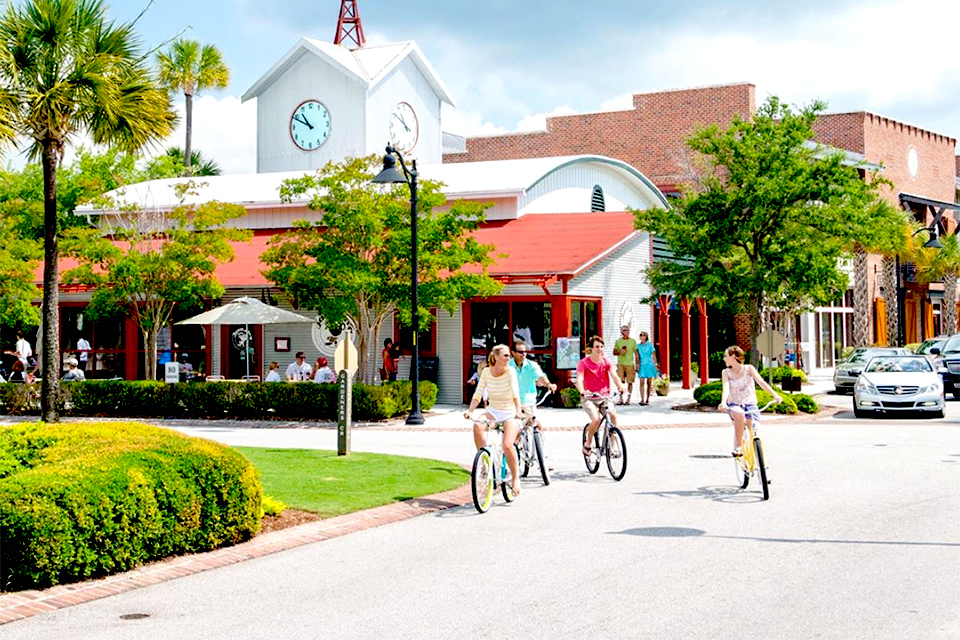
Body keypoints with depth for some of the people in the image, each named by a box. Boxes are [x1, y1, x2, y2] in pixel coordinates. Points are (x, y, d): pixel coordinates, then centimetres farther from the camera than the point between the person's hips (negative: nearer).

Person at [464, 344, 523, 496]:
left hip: (509, 414, -3)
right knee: (477, 426, -31)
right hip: (493, 411, 3)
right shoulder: (487, 372, -3)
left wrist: (518, 411, -38)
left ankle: (515, 477, -1)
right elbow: (478, 394, -6)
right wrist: (470, 410, -21)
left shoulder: (510, 371, -11)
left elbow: (515, 394, -22)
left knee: (507, 445, -23)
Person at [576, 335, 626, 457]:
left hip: (604, 396, 3)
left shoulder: (606, 362, 4)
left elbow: (614, 375, -11)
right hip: (589, 398, -3)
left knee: (613, 415, -23)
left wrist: (620, 387, -32)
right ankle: (587, 444, -1)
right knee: (596, 419, -26)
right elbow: (579, 379, -19)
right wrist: (583, 392, -40)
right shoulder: (584, 363, -6)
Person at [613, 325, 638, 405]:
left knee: (630, 382, -3)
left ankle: (628, 399, 3)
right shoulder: (618, 341, 9)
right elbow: (614, 352, 14)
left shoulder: (633, 341, 7)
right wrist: (619, 352, -7)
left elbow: (636, 353, 8)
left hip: (630, 364, -1)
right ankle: (621, 399, 1)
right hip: (620, 364, 1)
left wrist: (637, 363, 2)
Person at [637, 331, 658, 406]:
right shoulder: (638, 346, 8)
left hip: (649, 365, -1)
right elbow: (637, 356, 8)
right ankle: (642, 400, -13)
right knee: (642, 382, -10)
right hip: (642, 365, 1)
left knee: (649, 383, 2)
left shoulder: (650, 345, 2)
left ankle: (647, 399, 10)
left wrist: (655, 365, 1)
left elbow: (654, 355, 5)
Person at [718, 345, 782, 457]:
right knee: (739, 414, -37)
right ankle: (737, 447, -26)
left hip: (750, 405, 1)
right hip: (734, 405, 0)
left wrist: (775, 395, -29)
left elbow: (761, 382, -14)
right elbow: (726, 388, -14)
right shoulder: (726, 372, 2)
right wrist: (723, 403, -36)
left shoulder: (748, 369, -1)